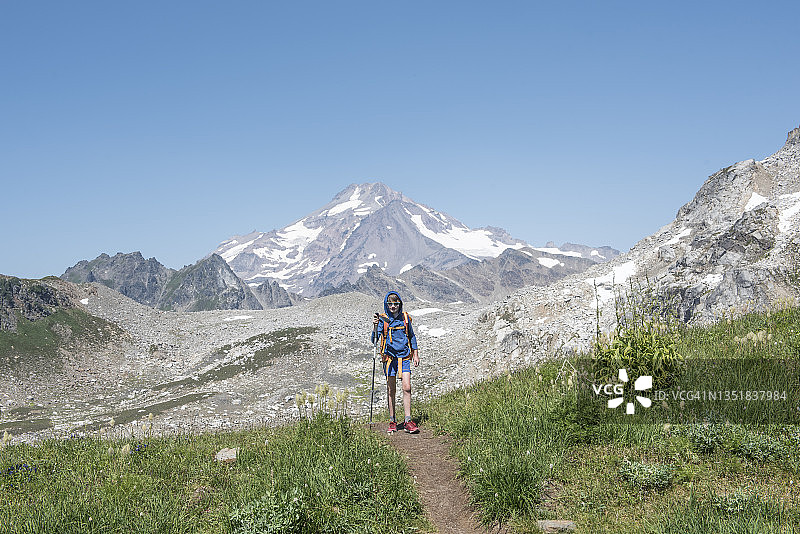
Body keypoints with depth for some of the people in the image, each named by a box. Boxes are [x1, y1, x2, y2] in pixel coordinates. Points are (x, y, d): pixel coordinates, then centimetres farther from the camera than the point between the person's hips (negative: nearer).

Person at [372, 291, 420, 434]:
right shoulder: (382, 319, -3)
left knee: (407, 388, -8)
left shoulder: (405, 318, 3)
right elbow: (374, 340, -9)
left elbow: (412, 336, 15)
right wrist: (375, 327, -26)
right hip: (390, 358, -1)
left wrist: (416, 354, 13)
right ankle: (392, 422, 14)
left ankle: (408, 421, -5)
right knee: (391, 390, 4)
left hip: (404, 357, 1)